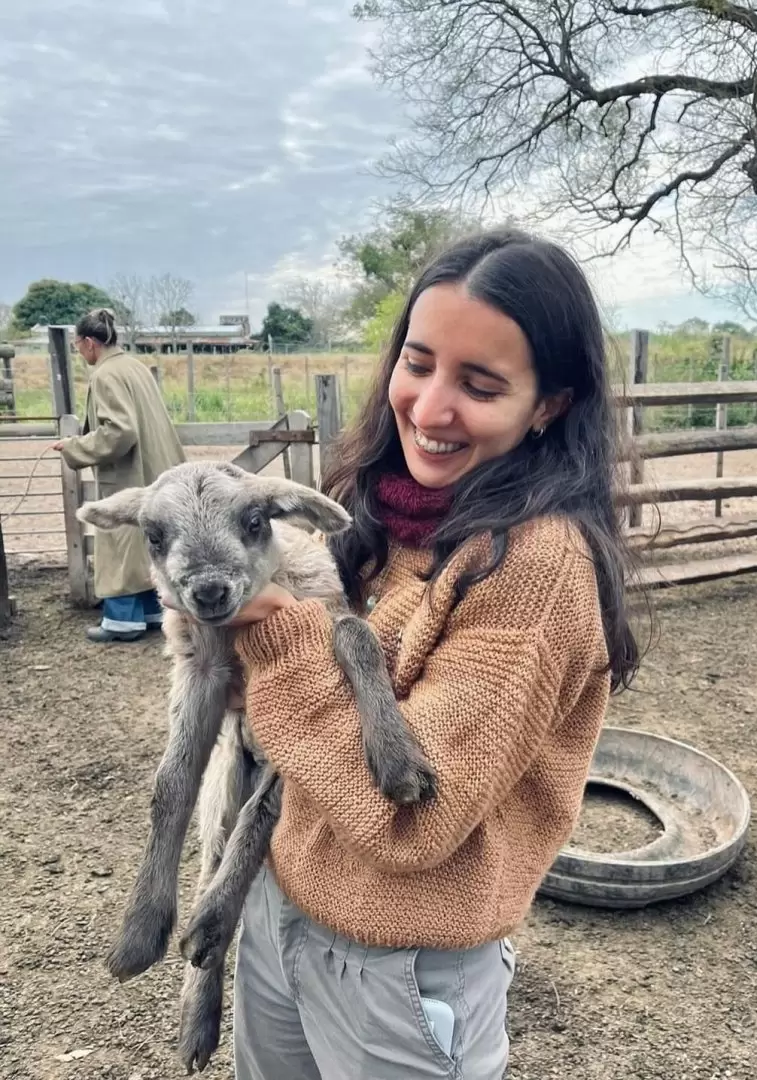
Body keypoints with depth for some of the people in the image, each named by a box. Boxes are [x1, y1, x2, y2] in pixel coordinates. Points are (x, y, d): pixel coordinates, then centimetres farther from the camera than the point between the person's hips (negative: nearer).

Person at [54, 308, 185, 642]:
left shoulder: (106, 375, -16)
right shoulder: (133, 365, 11)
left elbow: (119, 431, -24)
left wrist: (75, 447, -13)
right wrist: (85, 440, 22)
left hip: (128, 477, -9)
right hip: (150, 471, 9)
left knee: (122, 543, 0)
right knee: (145, 541, 15)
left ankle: (123, 619, 9)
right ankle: (152, 608, 23)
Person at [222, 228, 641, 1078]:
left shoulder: (538, 560, -25)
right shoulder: (372, 499, -4)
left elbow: (412, 813, -26)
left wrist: (274, 625, -25)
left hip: (400, 968, -6)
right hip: (277, 900, 6)